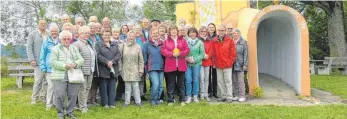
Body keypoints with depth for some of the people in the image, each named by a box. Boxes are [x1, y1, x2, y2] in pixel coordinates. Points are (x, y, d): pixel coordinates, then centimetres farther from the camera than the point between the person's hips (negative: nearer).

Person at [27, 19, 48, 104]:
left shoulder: (49, 35, 12)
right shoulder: (32, 35, 7)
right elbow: (29, 47, 2)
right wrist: (32, 59, -8)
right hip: (39, 62, -3)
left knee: (46, 80, 5)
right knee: (38, 80, -5)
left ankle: (43, 96, 17)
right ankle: (34, 98, 9)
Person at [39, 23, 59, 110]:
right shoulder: (46, 43, 3)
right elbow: (42, 56, 6)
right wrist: (43, 68, -1)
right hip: (50, 68, -2)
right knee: (51, 86, -3)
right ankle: (49, 104, 8)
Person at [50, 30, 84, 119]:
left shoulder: (74, 48, 17)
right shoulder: (56, 49, 4)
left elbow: (81, 60, 9)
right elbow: (53, 62, -7)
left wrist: (75, 64, -12)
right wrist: (65, 66, -18)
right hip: (59, 77, -3)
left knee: (73, 96, 5)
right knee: (60, 96, -4)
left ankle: (70, 112, 22)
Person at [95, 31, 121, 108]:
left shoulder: (115, 44, 16)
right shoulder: (98, 44, 4)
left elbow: (119, 54, 4)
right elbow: (98, 55, -9)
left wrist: (112, 61, -11)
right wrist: (107, 62, -18)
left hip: (113, 70, 3)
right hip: (103, 70, -3)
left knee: (112, 88, 5)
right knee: (103, 87, 2)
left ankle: (111, 103, 11)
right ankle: (105, 103, 11)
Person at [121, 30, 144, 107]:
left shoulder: (138, 47, 1)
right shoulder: (123, 46, 2)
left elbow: (141, 60, 2)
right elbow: (120, 58, 4)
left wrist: (141, 70, -1)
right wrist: (120, 68, 1)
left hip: (135, 70, -1)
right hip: (126, 70, 1)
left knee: (135, 86, 1)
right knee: (127, 87, 6)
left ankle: (138, 101, 11)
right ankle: (127, 101, 15)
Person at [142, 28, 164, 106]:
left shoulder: (161, 44, 10)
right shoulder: (147, 44, 1)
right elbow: (144, 56, 2)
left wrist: (164, 64, 12)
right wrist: (146, 65, 3)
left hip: (161, 67, 4)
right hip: (152, 68, -4)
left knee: (160, 85, 4)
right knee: (156, 84, -15)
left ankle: (158, 99, 20)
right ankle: (153, 100, 4)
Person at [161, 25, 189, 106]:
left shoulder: (182, 40, 8)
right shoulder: (166, 41, 5)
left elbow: (187, 50, 1)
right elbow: (162, 50, -5)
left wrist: (180, 53, -16)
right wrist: (172, 54, -18)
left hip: (181, 65, 1)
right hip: (170, 65, -1)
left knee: (181, 83, 9)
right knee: (171, 84, 5)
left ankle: (182, 100, 19)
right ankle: (170, 100, 14)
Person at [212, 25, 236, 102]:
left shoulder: (229, 40, -2)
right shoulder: (214, 41, 6)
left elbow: (233, 53, -1)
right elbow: (213, 53, 7)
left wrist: (230, 62, -5)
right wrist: (214, 62, 1)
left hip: (227, 65, -4)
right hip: (218, 65, 4)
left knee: (228, 81, 0)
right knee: (220, 81, 10)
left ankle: (229, 97, 6)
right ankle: (223, 96, 20)